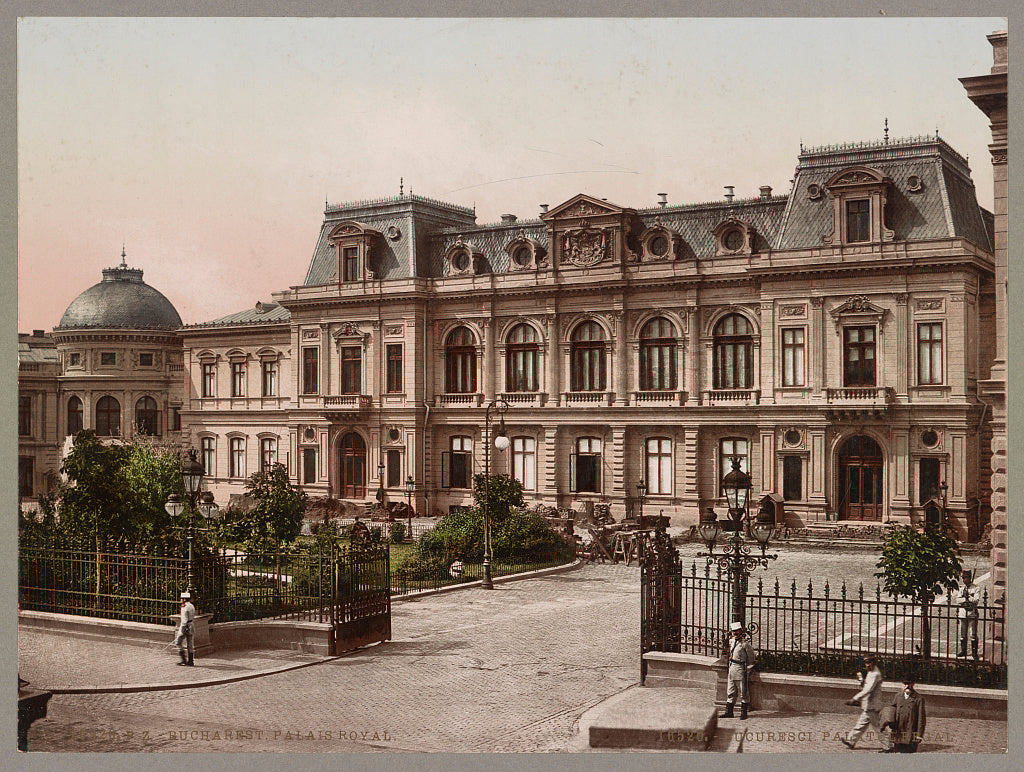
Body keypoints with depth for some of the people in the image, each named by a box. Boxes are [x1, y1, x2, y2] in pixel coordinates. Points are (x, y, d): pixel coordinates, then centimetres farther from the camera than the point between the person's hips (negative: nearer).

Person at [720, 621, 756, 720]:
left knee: (743, 693, 2)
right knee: (730, 692, 11)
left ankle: (743, 713, 9)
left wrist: (748, 670, -2)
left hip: (741, 670, -7)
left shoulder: (745, 644, -11)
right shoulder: (731, 641, 9)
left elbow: (751, 658, -5)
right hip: (732, 669, 7)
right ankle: (729, 712, 17)